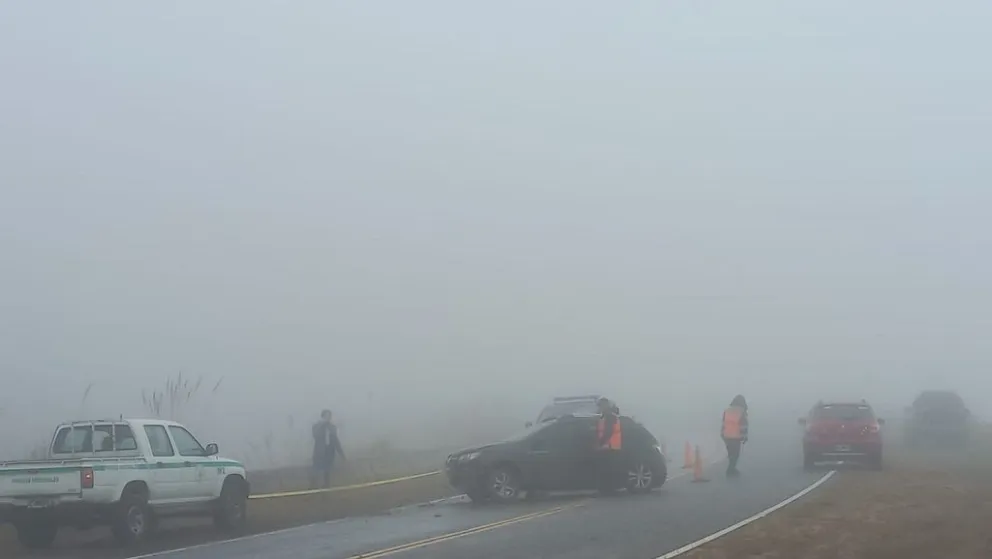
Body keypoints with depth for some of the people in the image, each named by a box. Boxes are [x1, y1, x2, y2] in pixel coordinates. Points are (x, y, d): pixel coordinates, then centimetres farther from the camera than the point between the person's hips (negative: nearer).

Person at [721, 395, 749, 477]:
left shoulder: (727, 411, 4)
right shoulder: (742, 412, -8)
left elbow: (723, 424, 6)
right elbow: (744, 426, -7)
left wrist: (722, 435, 13)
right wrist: (745, 437, 2)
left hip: (727, 436, 4)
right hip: (737, 437, -4)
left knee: (730, 453, 18)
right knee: (735, 454, 6)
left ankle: (731, 469, 24)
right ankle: (730, 470, 3)